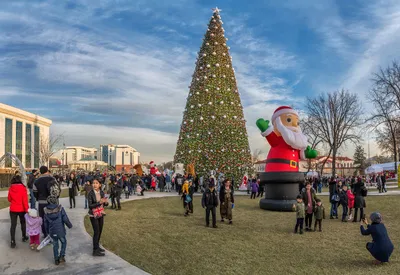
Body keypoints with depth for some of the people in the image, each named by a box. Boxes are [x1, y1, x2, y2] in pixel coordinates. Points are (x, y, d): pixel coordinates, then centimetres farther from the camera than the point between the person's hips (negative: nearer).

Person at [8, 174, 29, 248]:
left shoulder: (11, 188, -5)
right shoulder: (23, 188, -14)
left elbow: (9, 199, 7)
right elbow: (25, 199, -14)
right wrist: (27, 209, -8)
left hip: (13, 209, 1)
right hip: (21, 209, -1)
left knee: (13, 225, 3)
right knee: (23, 222, 19)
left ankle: (13, 241, -3)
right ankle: (24, 237, 30)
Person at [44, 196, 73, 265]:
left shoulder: (46, 211, -3)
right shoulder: (60, 209, -13)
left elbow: (45, 223, 6)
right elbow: (65, 219, -13)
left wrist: (47, 231, 20)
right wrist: (70, 225, 4)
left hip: (52, 232, 3)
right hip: (61, 231, -3)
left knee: (55, 245, 18)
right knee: (63, 242, 20)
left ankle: (56, 260, 24)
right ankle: (62, 256, 11)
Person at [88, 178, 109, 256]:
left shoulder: (102, 193, -2)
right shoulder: (90, 194, -16)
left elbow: (104, 203, 6)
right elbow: (90, 205, -20)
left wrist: (106, 202, -16)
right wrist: (99, 202, -28)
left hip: (101, 214, 5)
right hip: (93, 215, -5)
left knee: (100, 231, 13)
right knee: (96, 232, -5)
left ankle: (97, 246, 29)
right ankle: (95, 251, 3)